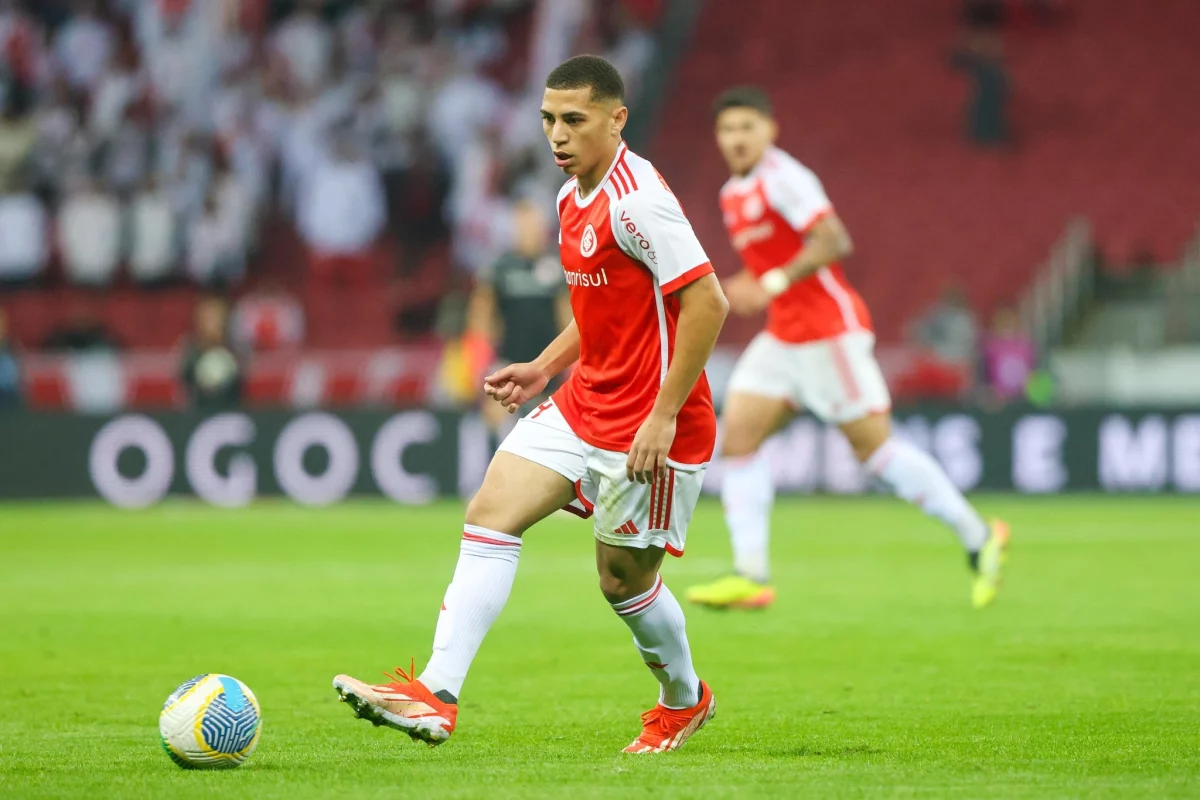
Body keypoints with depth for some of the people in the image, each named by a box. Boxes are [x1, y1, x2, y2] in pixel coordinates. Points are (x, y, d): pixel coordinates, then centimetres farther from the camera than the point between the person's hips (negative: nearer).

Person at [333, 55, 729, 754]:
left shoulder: (637, 200, -19)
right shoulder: (574, 200, 10)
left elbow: (708, 302, -23)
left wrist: (664, 414, -23)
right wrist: (543, 369, 13)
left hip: (651, 426, -9)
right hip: (584, 404, 9)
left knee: (624, 578, 4)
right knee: (492, 514, -6)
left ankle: (685, 700, 33)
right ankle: (437, 698, -12)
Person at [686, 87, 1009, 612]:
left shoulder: (782, 178, -13)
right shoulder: (733, 195, 15)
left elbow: (832, 239, -23)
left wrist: (775, 282, -27)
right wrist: (750, 288, 12)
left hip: (828, 328, -9)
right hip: (782, 336, 9)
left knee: (873, 445, -7)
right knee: (737, 436, -4)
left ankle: (978, 539, 4)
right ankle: (751, 575, -7)